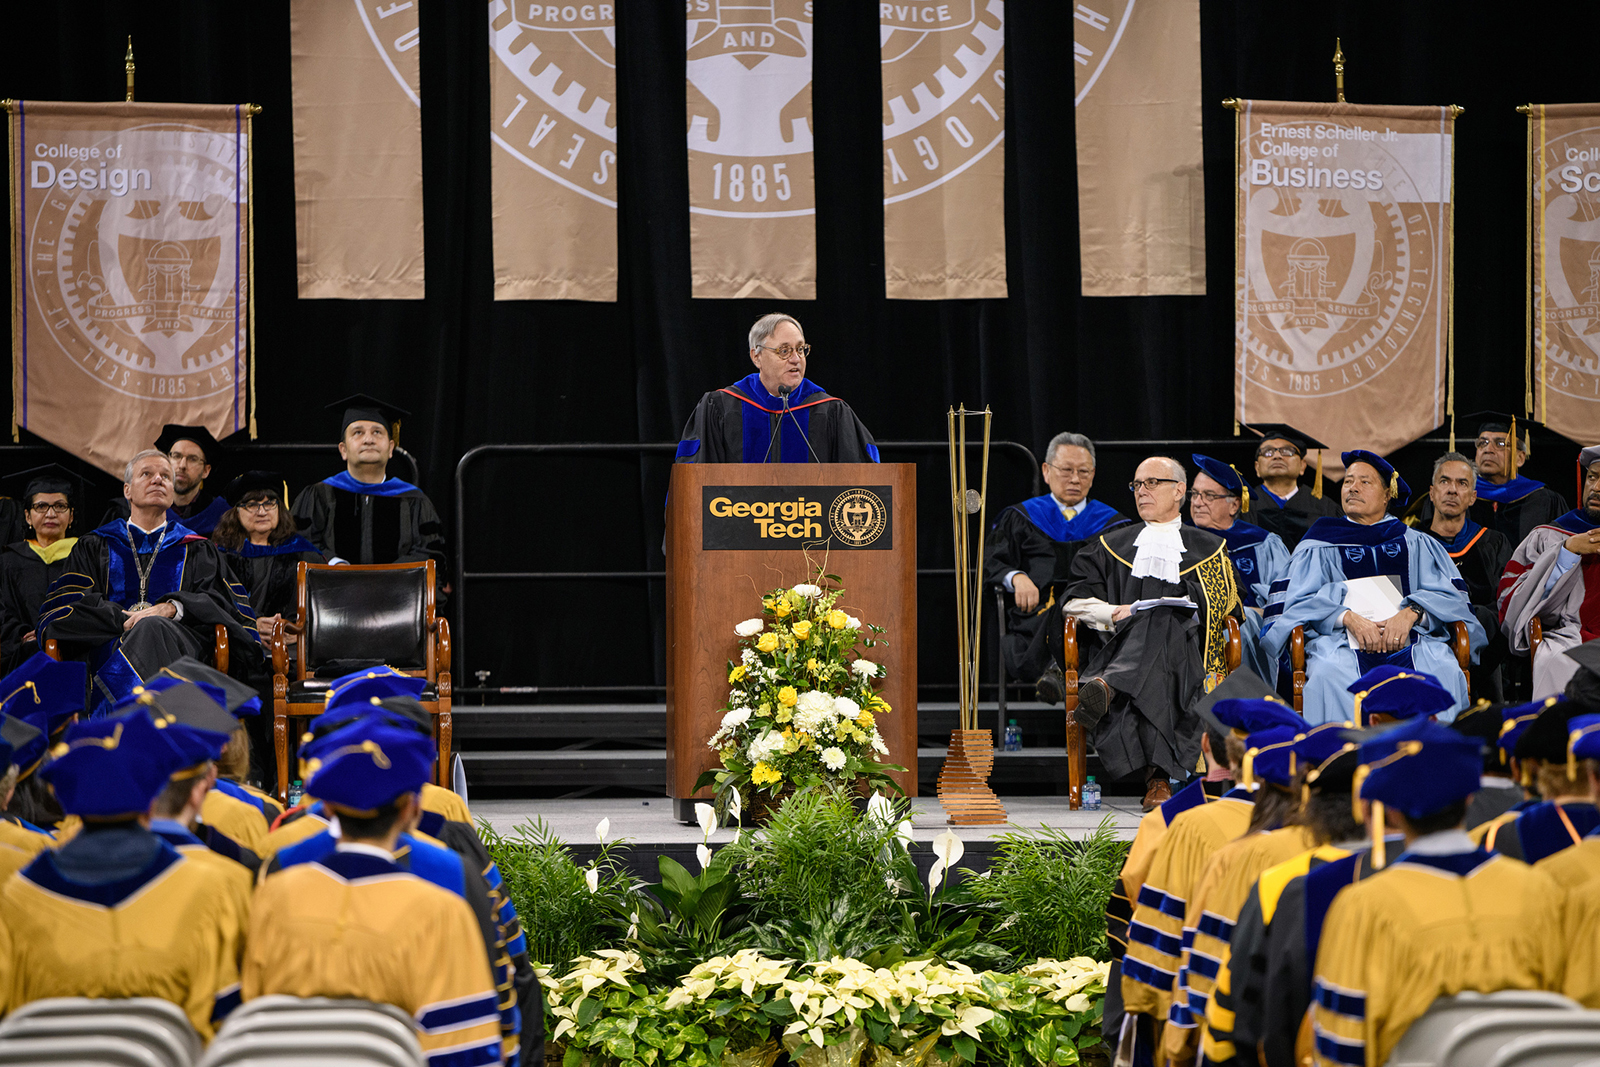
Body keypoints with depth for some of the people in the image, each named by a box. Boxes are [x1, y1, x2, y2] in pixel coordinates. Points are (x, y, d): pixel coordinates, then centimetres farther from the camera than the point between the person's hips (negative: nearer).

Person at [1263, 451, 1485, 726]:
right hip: (1342, 640, -1)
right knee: (1329, 674, -36)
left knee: (1445, 670, -32)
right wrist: (1348, 617, -13)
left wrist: (1411, 613, -12)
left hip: (1410, 640, 1)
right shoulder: (1318, 547, 22)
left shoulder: (1417, 545, 23)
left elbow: (1451, 593, 10)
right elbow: (1300, 601, 7)